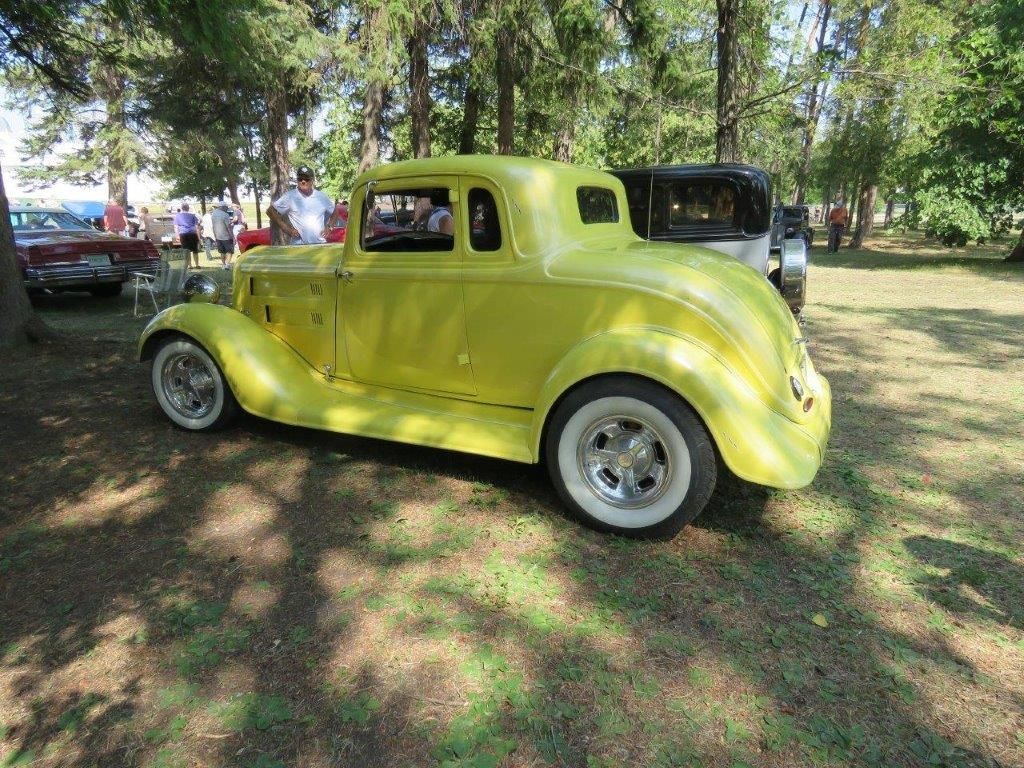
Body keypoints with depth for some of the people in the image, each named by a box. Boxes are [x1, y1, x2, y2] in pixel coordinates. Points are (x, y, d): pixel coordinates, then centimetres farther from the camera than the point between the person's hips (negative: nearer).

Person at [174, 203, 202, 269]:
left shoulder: (177, 215, 11)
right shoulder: (192, 215, 10)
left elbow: (176, 227, 8)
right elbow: (197, 226, 7)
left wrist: (177, 236, 9)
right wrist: (198, 236, 9)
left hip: (183, 234, 0)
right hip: (192, 234, 0)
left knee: (186, 250, 5)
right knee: (195, 250, 7)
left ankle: (189, 265, 4)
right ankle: (197, 265, 10)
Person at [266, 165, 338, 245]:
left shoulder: (321, 197, 9)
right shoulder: (289, 197, -1)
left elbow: (335, 212, 22)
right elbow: (270, 211, 3)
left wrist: (329, 227, 5)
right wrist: (286, 228, -4)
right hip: (298, 246, -3)